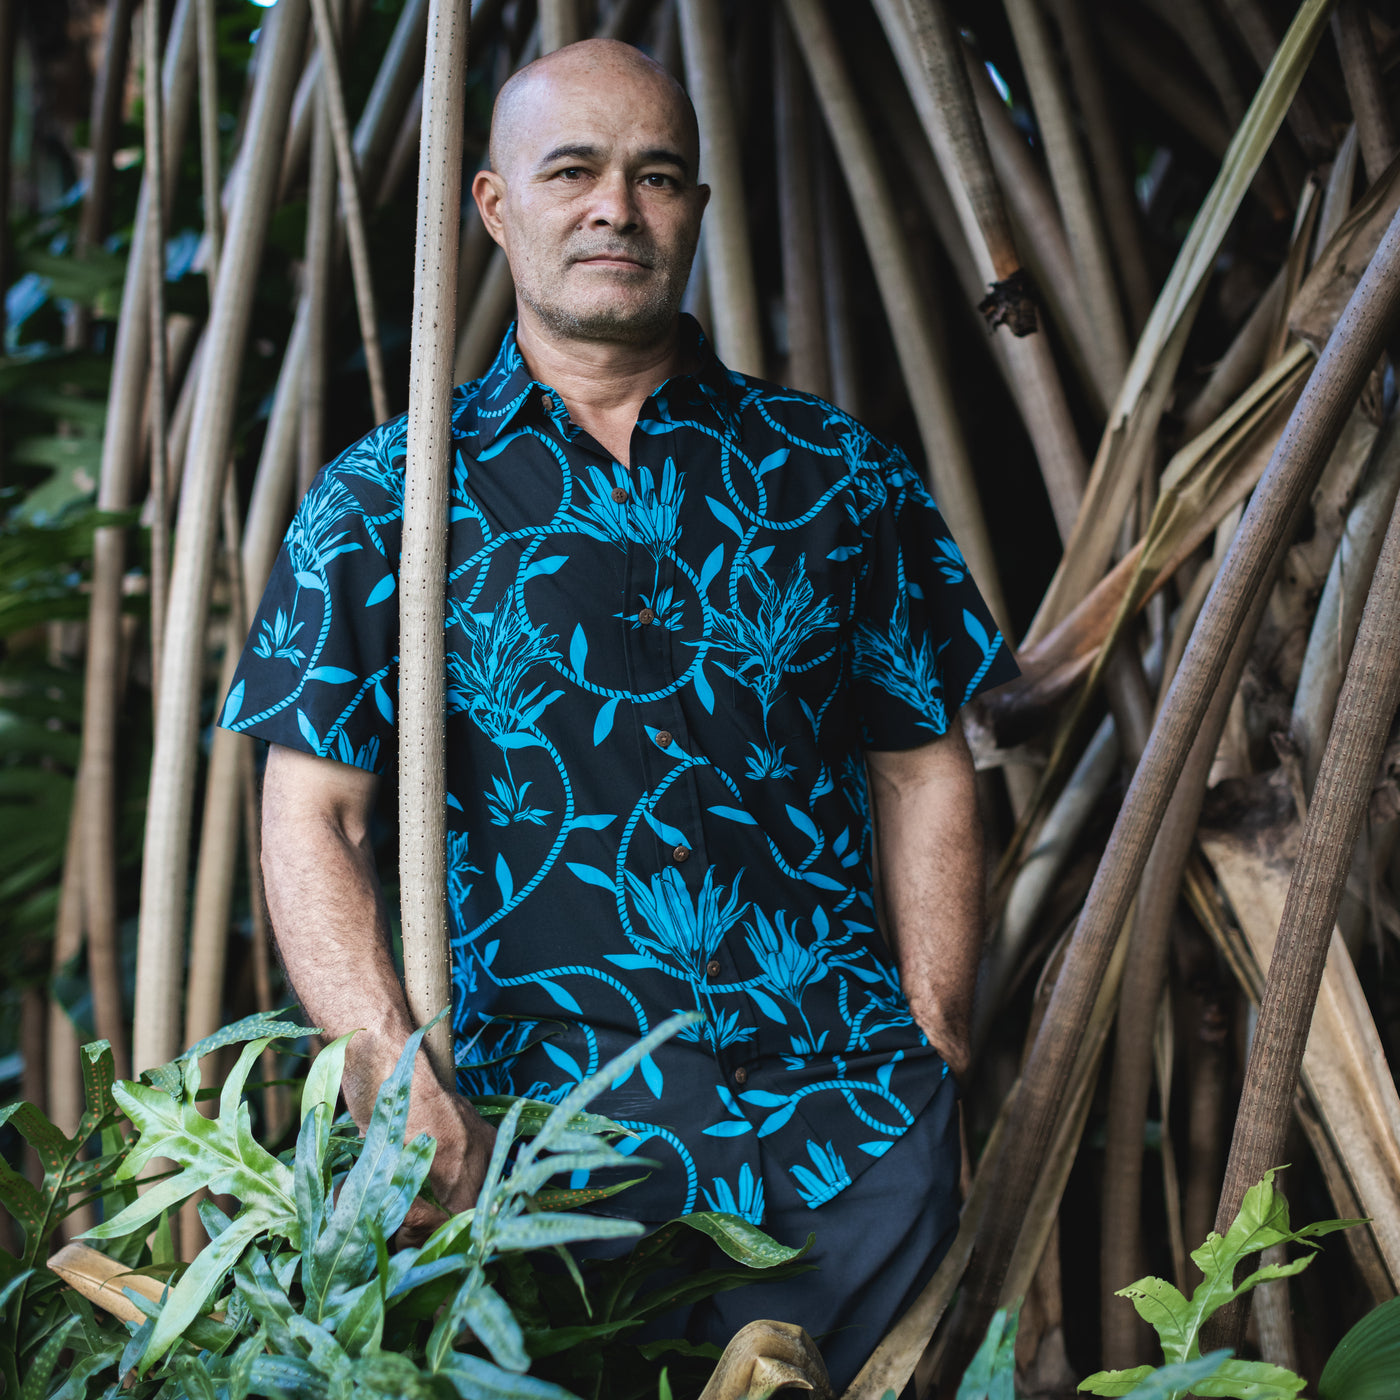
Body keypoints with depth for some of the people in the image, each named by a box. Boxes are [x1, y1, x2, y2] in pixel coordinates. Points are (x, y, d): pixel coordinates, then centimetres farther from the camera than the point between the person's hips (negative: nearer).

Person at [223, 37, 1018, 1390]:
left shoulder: (837, 475, 6)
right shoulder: (386, 501, 2)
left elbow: (922, 769, 9)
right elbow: (310, 814, -4)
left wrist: (935, 1051, 1)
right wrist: (387, 1064, -19)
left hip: (847, 1128, 2)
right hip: (537, 1143, -1)